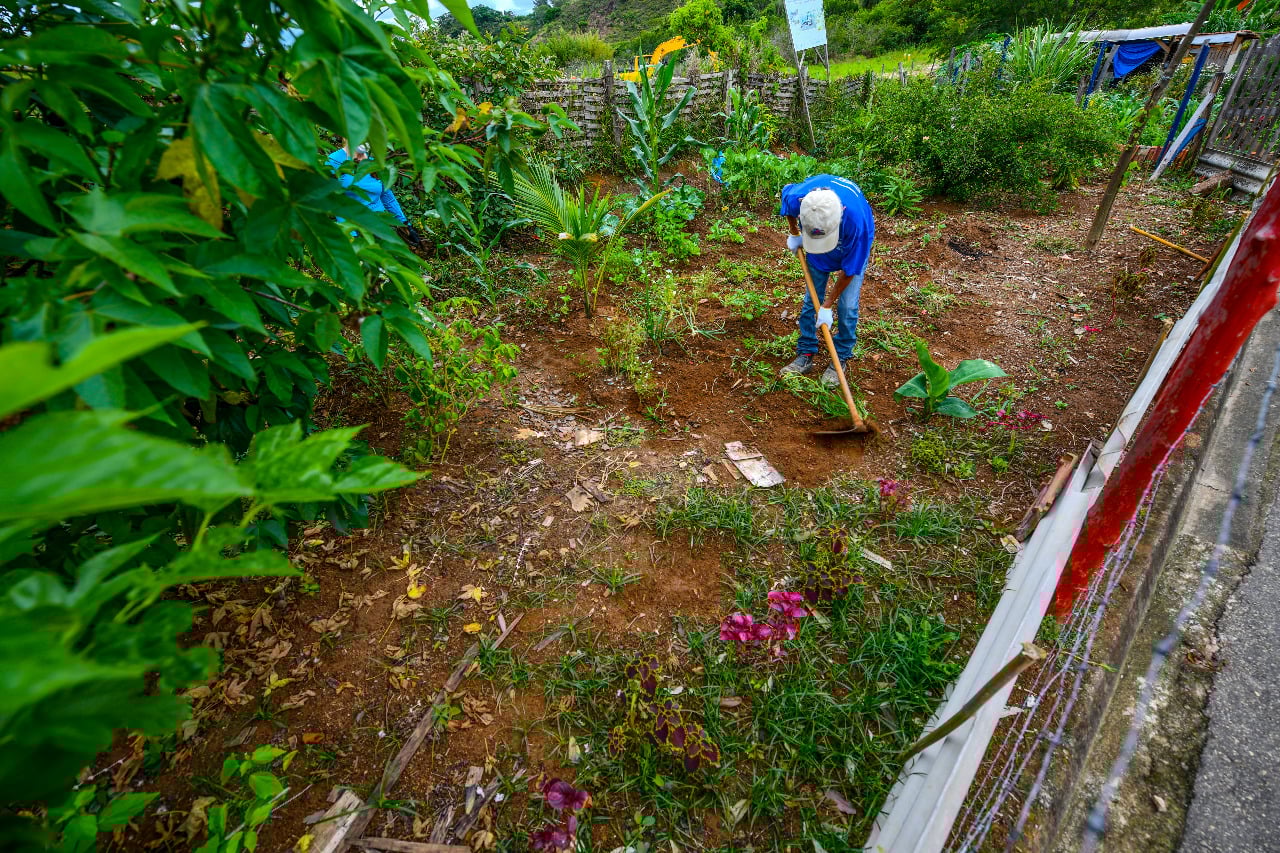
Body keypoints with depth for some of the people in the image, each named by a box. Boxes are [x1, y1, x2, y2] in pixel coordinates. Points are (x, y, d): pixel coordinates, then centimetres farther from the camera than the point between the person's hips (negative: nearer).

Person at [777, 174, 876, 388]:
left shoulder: (855, 218, -44)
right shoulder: (797, 197, -36)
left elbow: (849, 269, -28)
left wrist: (827, 306, -21)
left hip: (855, 246, -3)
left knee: (847, 306, -8)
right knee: (811, 299, 3)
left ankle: (840, 361, 10)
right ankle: (805, 355, 16)